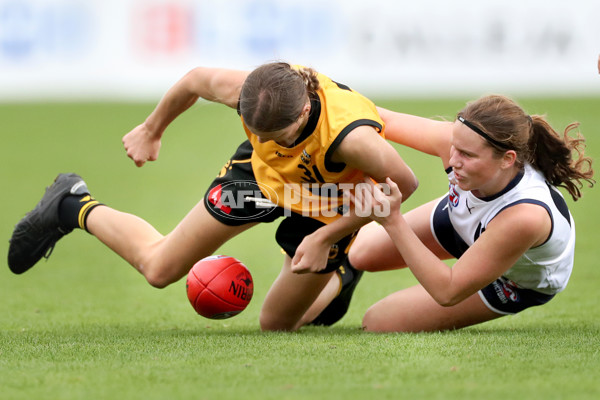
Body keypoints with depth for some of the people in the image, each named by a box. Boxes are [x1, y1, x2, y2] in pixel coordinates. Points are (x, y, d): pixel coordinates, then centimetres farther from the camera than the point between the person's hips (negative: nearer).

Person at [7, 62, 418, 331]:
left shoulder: (352, 137, -46)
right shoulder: (246, 91, -36)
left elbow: (404, 183, -27)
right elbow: (195, 79, -11)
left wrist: (327, 236, -24)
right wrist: (152, 130, 7)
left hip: (328, 208, -2)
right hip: (262, 175, 2)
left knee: (277, 322, 7)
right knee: (158, 266, 4)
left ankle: (338, 275, 40)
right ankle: (73, 206, 31)